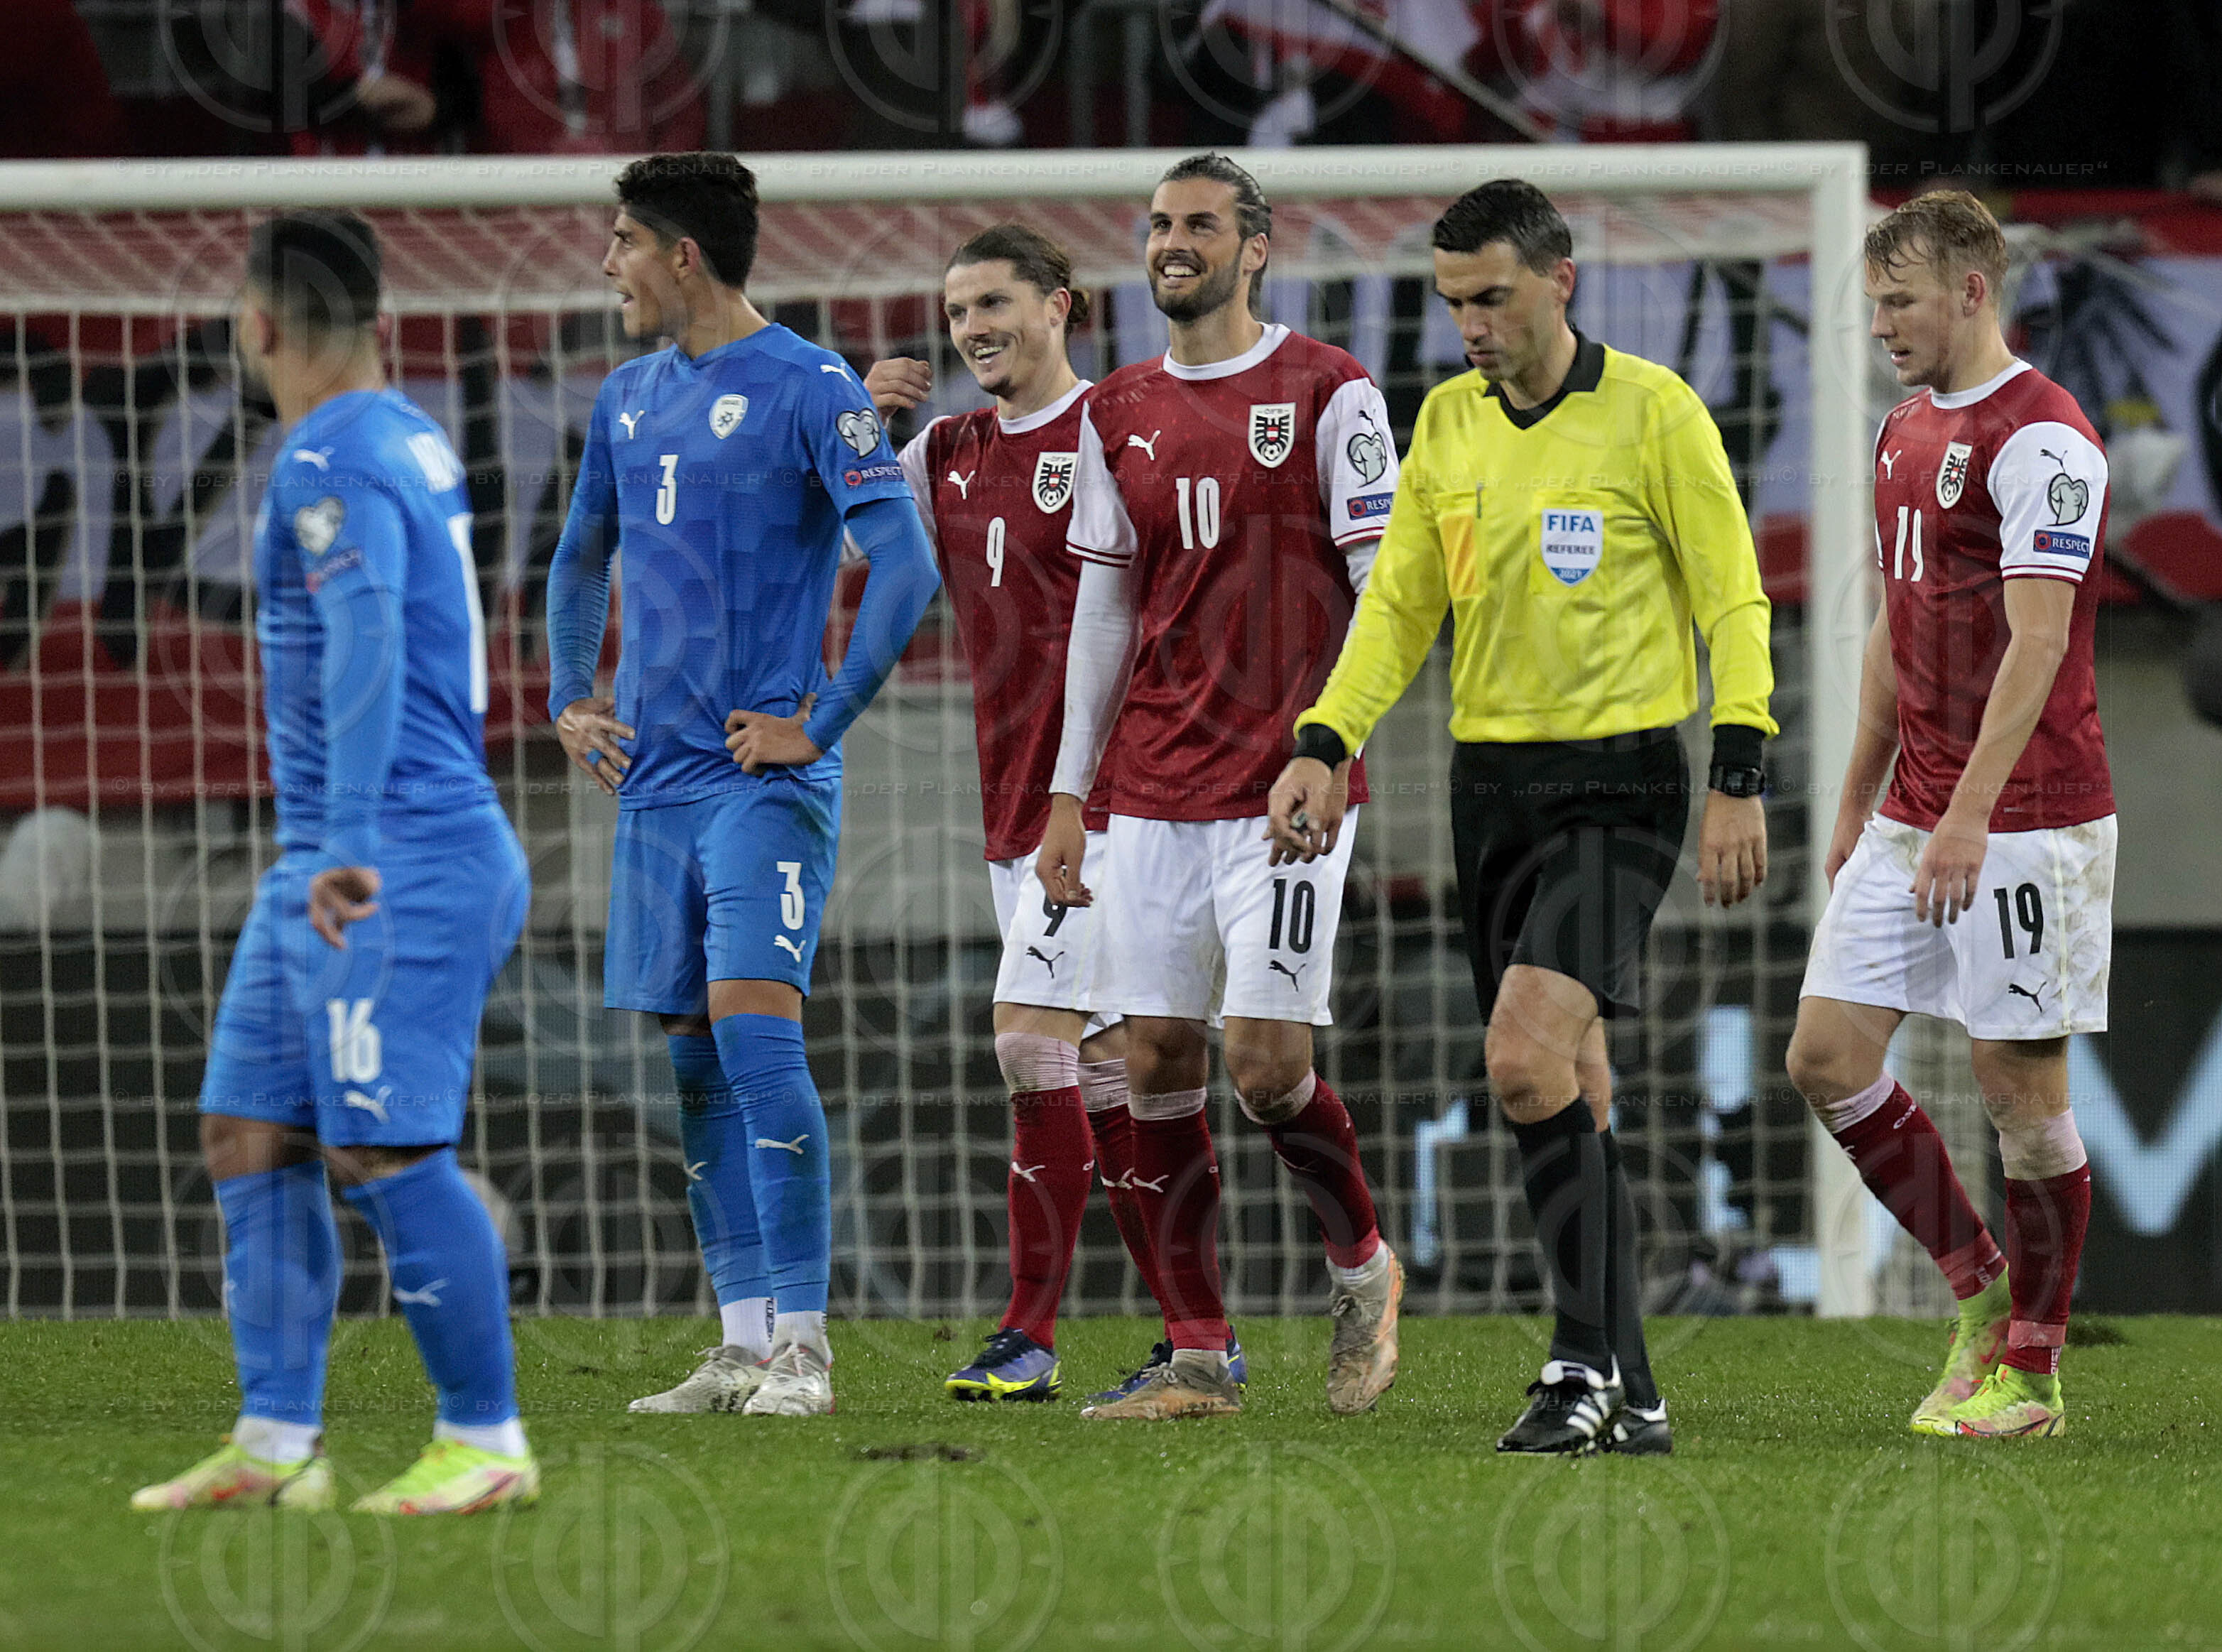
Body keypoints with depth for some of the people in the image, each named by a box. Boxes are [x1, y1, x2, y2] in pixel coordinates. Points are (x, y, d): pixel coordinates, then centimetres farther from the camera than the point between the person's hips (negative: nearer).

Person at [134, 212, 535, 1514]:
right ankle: (277, 1446, 8)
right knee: (251, 1136, 8)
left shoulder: (332, 462, -14)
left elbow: (367, 640, -26)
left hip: (400, 858, -10)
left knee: (386, 1151, -9)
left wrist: (350, 839, -33)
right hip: (326, 865, 10)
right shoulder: (414, 442, 17)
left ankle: (489, 1443, -5)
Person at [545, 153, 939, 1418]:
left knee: (753, 1029, -16)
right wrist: (570, 699, 17)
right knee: (694, 1060, 6)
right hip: (654, 781, 7)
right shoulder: (630, 399, 14)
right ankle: (747, 1343, 10)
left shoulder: (809, 391, -9)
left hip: (767, 779, -7)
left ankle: (803, 1344, -14)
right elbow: (582, 561, 30)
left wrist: (820, 723, -15)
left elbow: (907, 570, -15)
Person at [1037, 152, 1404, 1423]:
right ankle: (1199, 1357, 5)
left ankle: (1365, 1266, 15)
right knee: (1156, 1064, 0)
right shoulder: (1120, 414, 13)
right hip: (1155, 790, 5)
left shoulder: (1328, 394, -3)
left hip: (1283, 790, -5)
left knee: (1266, 1060, -11)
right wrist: (1070, 796, 14)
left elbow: (1381, 583, -5)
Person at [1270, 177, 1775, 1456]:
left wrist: (1740, 783, -12)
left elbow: (1733, 602, -5)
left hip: (1620, 779, -6)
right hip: (1491, 776, 6)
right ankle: (1629, 1399, 11)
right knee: (1568, 1094, 6)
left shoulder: (1652, 412, -6)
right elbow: (1400, 606, 13)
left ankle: (1590, 1363, -17)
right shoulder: (1448, 422, 10)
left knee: (1527, 1062, -21)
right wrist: (1326, 747, 0)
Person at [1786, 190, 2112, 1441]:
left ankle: (2029, 1369, 8)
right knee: (1828, 1058, 3)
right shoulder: (1907, 434, 15)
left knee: (2021, 1084, -2)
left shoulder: (2040, 438, -13)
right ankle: (1978, 1281, 18)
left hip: (2026, 822, -9)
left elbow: (2037, 641, -19)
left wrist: (1969, 813, -24)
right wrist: (1859, 801, 20)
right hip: (1913, 821, 9)